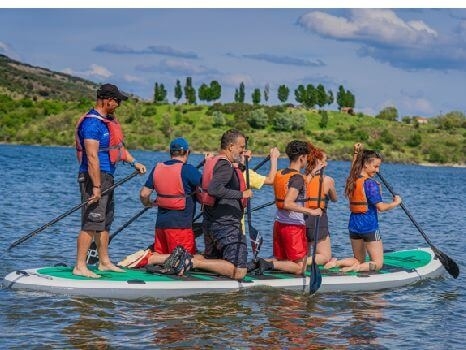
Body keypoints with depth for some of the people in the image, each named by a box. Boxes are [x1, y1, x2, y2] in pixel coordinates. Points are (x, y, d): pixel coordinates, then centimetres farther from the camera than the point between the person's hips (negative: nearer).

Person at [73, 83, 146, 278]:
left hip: (107, 177, 11)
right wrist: (96, 187, -25)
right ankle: (80, 266, -10)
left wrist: (134, 162, 14)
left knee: (105, 222, 16)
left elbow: (118, 146, 27)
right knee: (91, 223, -11)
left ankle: (104, 262, 25)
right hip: (94, 177, -11)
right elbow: (92, 157, -23)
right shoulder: (92, 123, -18)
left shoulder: (109, 120, 15)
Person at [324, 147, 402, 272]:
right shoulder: (370, 183, -17)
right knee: (377, 264, 2)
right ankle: (353, 269, -22)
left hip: (354, 224, 8)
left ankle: (336, 263, -5)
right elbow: (381, 207, -19)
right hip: (369, 225, -7)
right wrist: (395, 203, -3)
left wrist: (356, 153, 38)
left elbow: (353, 168, 31)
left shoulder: (352, 180, 6)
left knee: (359, 261, 21)